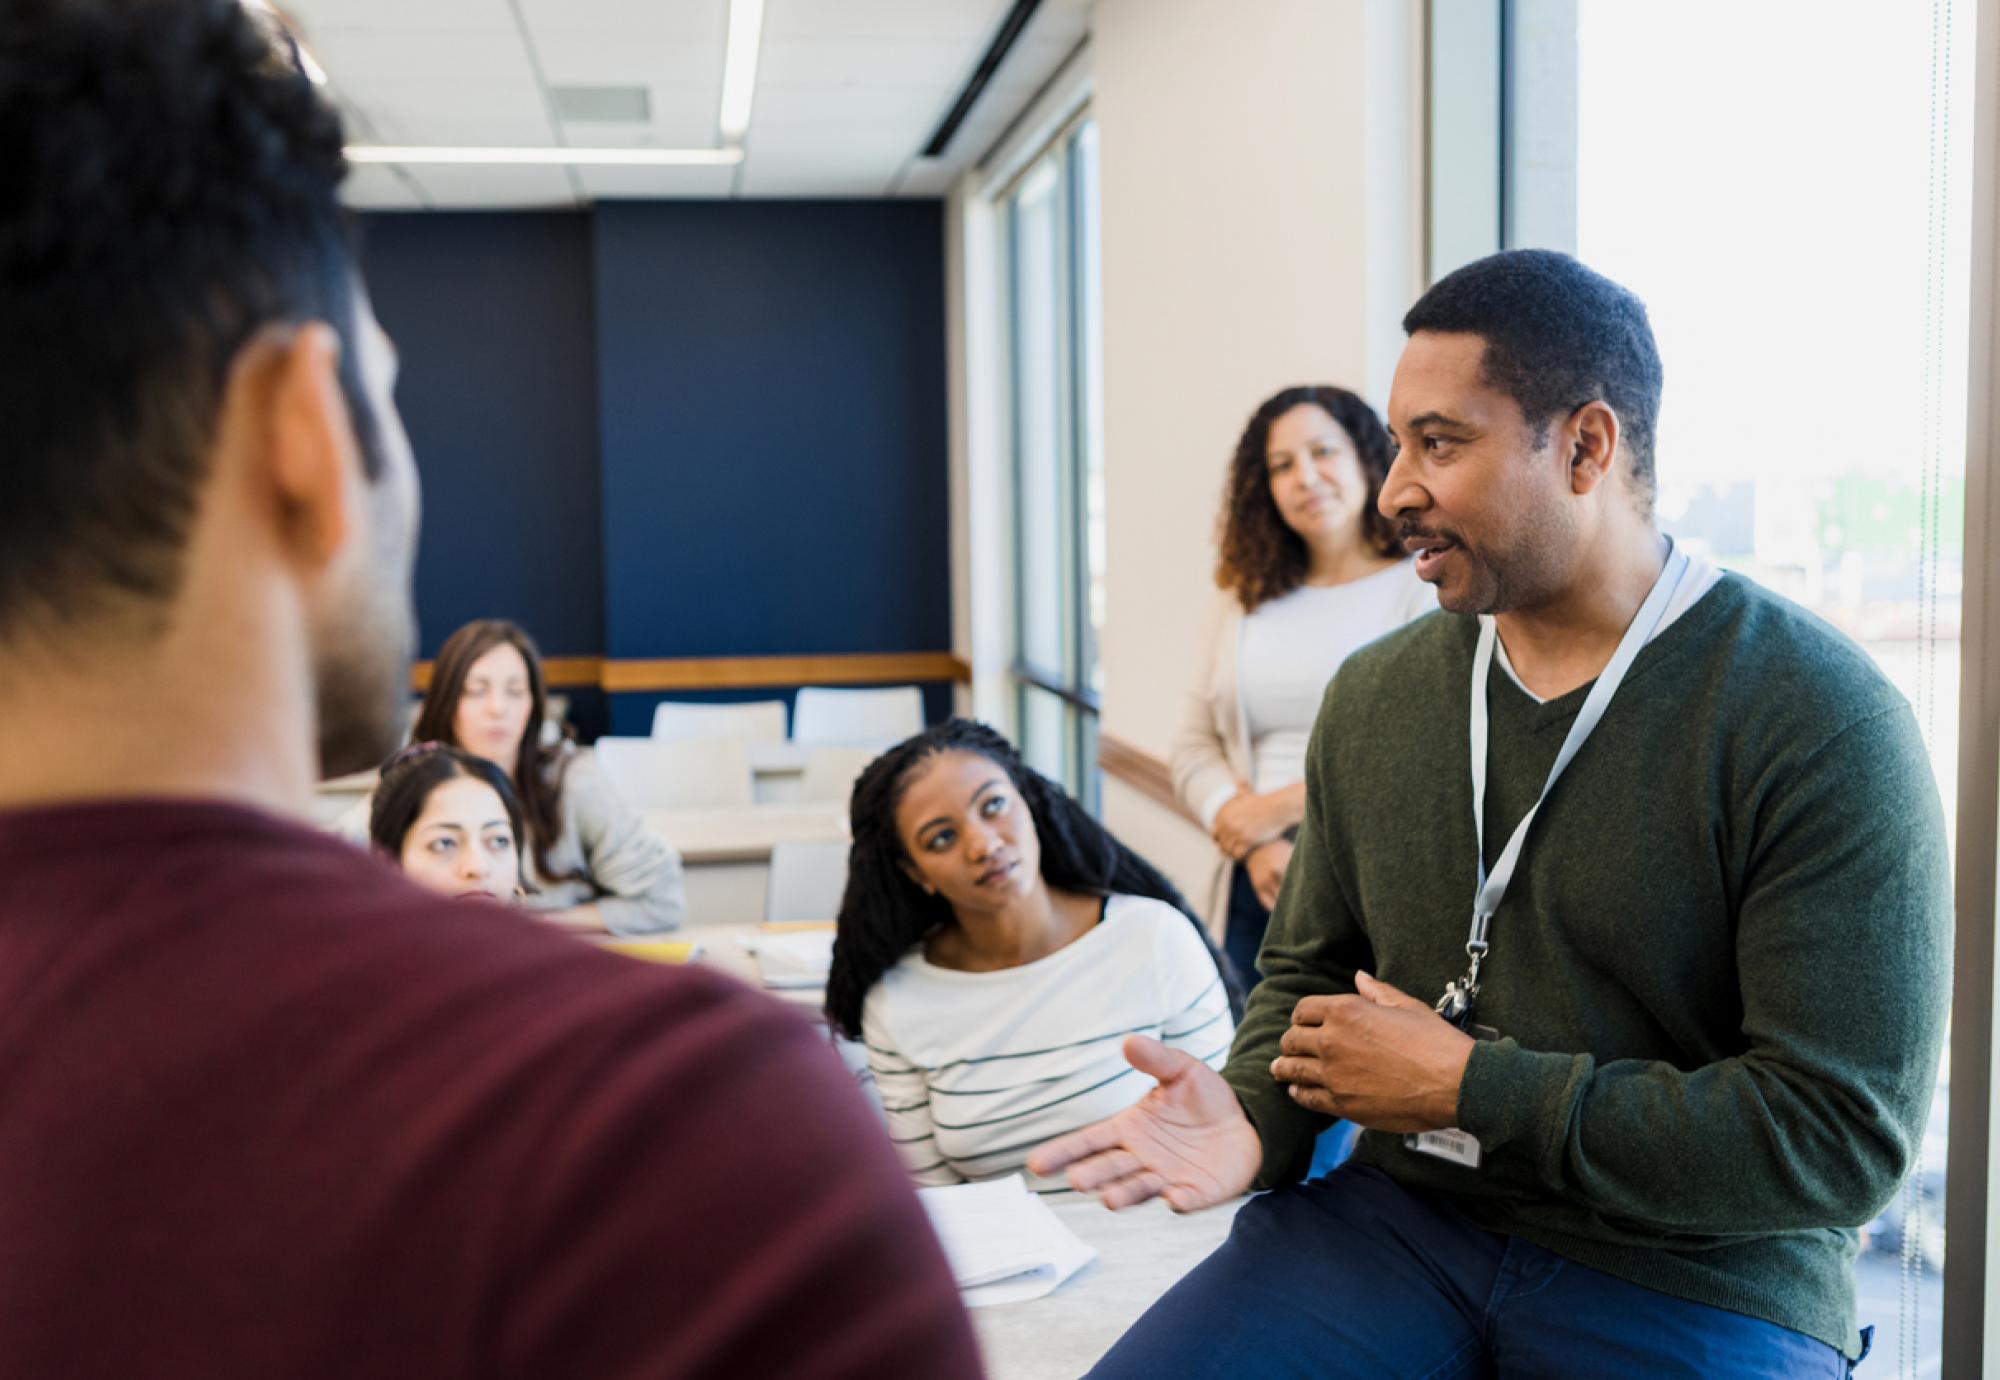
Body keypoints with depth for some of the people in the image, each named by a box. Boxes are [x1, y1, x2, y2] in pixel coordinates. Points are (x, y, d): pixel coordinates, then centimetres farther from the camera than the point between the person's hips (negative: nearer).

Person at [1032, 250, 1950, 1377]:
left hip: (1698, 1287, -3)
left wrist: (1472, 1087, -16)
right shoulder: (1375, 695, 5)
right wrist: (1256, 1116, -7)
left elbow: (1845, 1137, -18)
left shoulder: (1820, 721, -14)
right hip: (1401, 1222, 4)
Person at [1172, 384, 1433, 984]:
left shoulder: (1429, 587, -2)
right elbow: (1194, 747, 11)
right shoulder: (1243, 602, 14)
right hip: (1258, 884, 4)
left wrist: (1278, 808, -9)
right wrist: (1257, 844, -7)